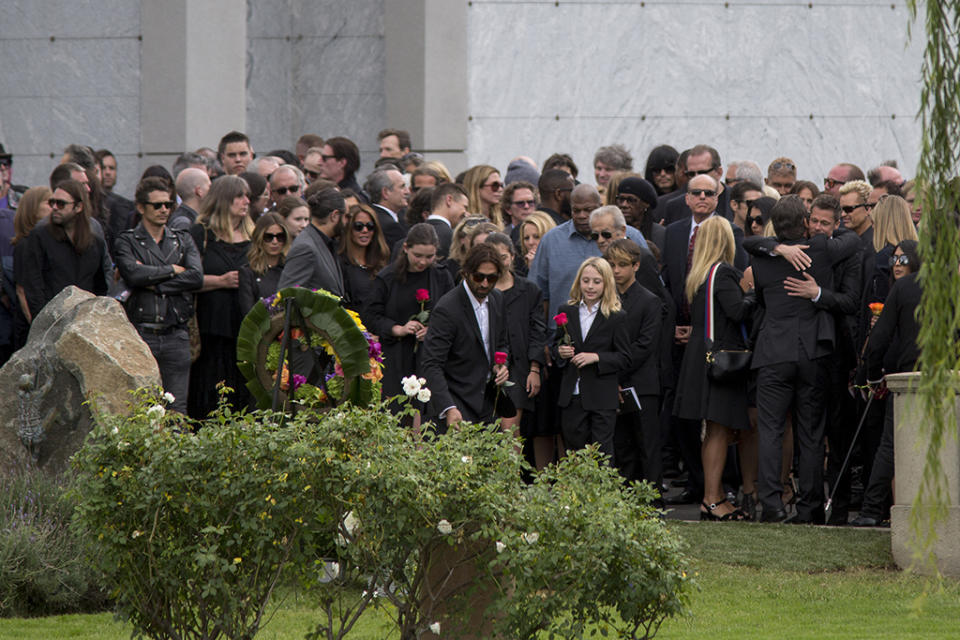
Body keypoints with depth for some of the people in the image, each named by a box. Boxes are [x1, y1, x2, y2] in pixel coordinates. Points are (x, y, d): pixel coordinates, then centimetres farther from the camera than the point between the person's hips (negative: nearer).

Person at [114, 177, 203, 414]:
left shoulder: (183, 241, 15)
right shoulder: (127, 241, 5)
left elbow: (197, 277, -2)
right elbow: (133, 274, -14)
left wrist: (154, 285, -8)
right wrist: (173, 270, -3)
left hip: (176, 334, 3)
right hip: (141, 332, -3)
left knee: (177, 408, 1)